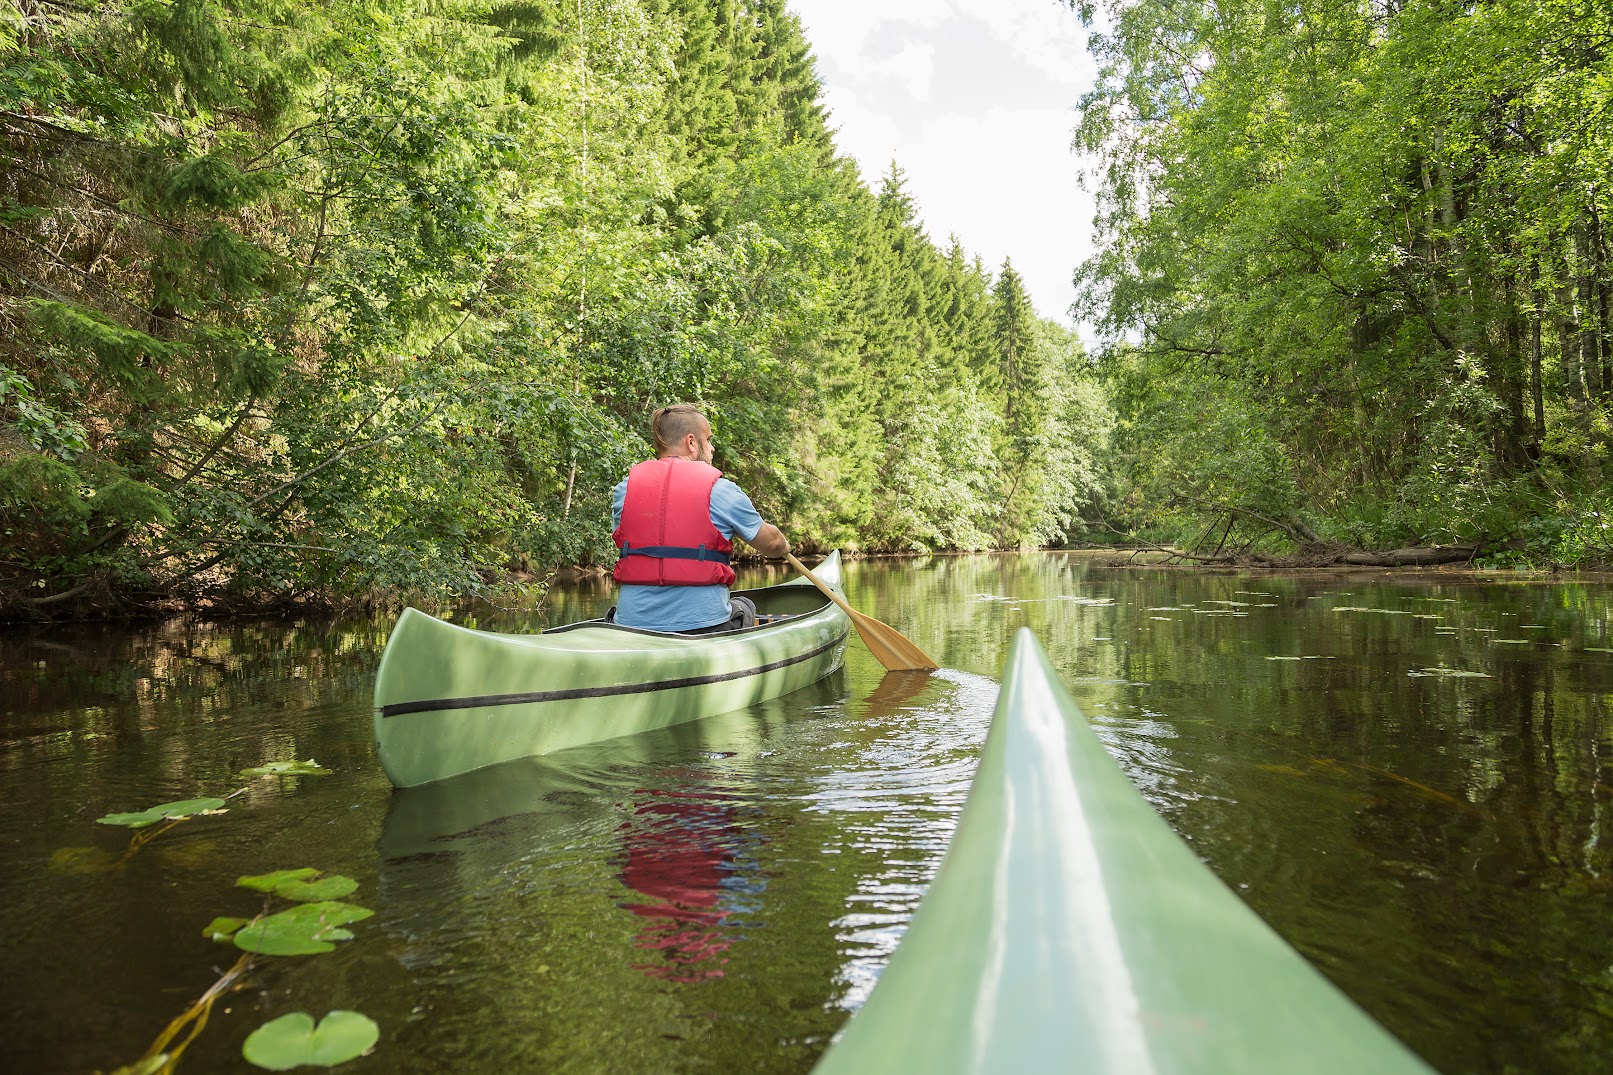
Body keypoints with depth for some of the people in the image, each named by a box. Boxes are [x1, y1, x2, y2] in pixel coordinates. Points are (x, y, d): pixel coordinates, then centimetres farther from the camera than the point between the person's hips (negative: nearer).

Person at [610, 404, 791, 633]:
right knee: (744, 607, 32)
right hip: (702, 626, -1)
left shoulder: (624, 488, 4)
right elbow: (772, 543, 10)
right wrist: (784, 545, 34)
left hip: (631, 622, 2)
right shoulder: (721, 490, -4)